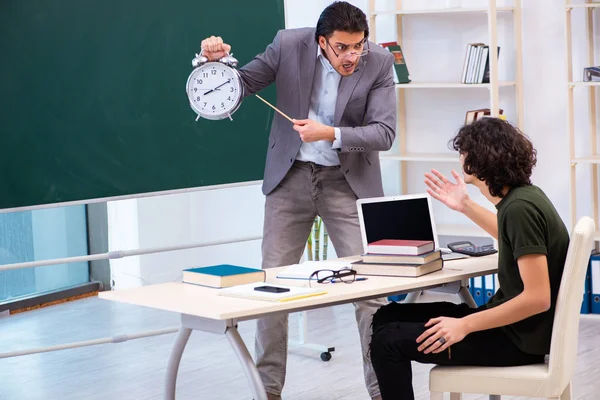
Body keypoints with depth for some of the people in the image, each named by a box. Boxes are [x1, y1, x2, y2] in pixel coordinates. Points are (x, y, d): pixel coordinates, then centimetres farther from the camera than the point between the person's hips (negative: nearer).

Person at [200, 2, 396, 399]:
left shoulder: (379, 63, -13)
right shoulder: (289, 44, -11)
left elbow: (384, 133, -18)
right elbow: (241, 84, -3)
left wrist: (331, 134, -32)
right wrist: (219, 61, -24)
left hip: (348, 180, -1)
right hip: (291, 176, 1)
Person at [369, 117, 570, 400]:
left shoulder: (520, 207, -24)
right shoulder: (521, 196, 5)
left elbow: (538, 298, -27)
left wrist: (465, 326, -23)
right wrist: (465, 206, 24)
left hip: (517, 338, -10)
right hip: (511, 323, 10)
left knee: (388, 341, -13)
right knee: (388, 317, 11)